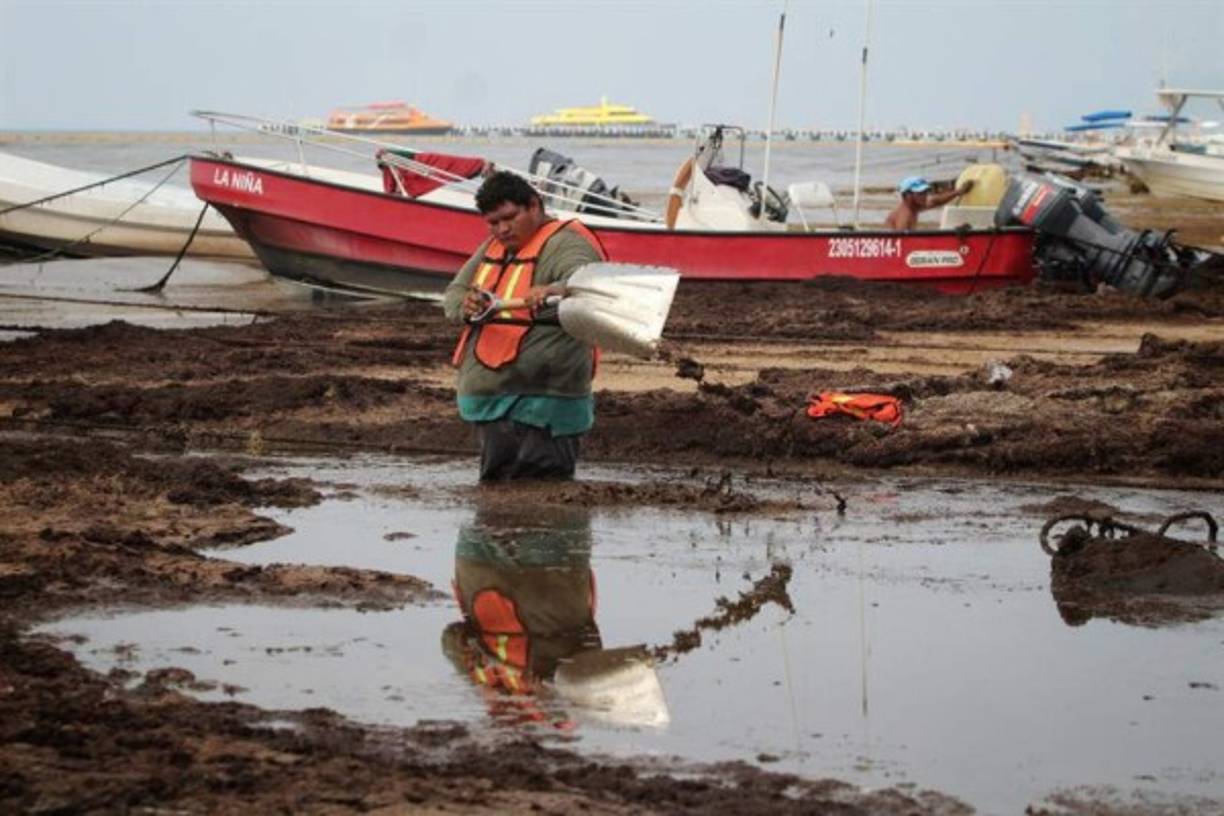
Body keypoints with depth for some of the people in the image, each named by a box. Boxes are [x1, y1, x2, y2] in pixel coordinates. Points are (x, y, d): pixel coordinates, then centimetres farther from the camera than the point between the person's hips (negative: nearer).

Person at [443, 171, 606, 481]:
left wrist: (551, 291, -53)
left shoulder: (565, 243, -10)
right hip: (488, 401, 9)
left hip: (542, 405, -9)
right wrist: (466, 307, -11)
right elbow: (452, 294, 14)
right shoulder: (493, 247, 17)